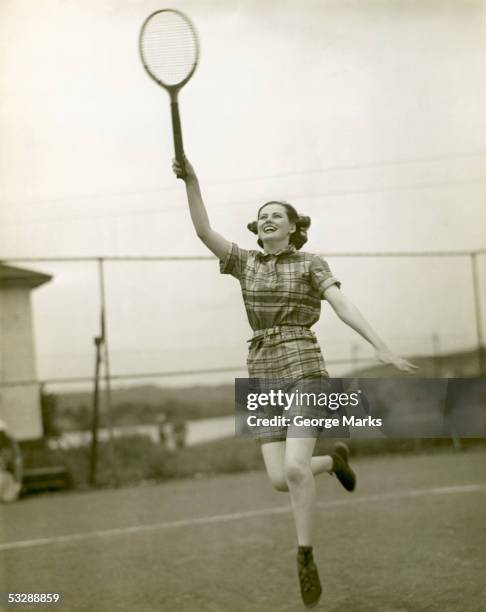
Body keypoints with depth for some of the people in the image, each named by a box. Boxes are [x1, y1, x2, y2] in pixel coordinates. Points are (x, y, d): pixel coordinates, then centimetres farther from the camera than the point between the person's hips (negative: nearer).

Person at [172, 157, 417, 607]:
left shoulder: (311, 264, 6)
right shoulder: (246, 263, 18)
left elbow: (344, 308, -6)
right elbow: (203, 232, 6)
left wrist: (382, 348, -20)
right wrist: (191, 180, -6)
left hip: (304, 370, -4)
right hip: (264, 378, 5)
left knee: (294, 469, -21)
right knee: (280, 480, -3)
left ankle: (305, 559, -1)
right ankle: (334, 459, 30)